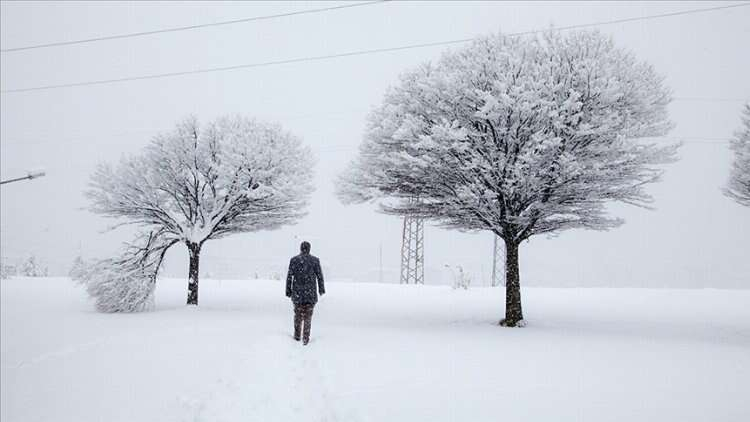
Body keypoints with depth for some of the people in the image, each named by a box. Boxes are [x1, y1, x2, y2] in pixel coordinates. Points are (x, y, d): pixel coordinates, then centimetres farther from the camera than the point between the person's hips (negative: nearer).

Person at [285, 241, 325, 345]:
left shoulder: (294, 260, -3)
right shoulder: (315, 260, -4)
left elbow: (289, 276, -4)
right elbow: (320, 276, -1)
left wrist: (288, 291, 3)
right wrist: (322, 289, 12)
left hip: (297, 291, 1)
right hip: (311, 292, -1)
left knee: (298, 313, 20)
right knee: (308, 315, 7)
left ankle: (297, 335, 29)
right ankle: (305, 338, 3)